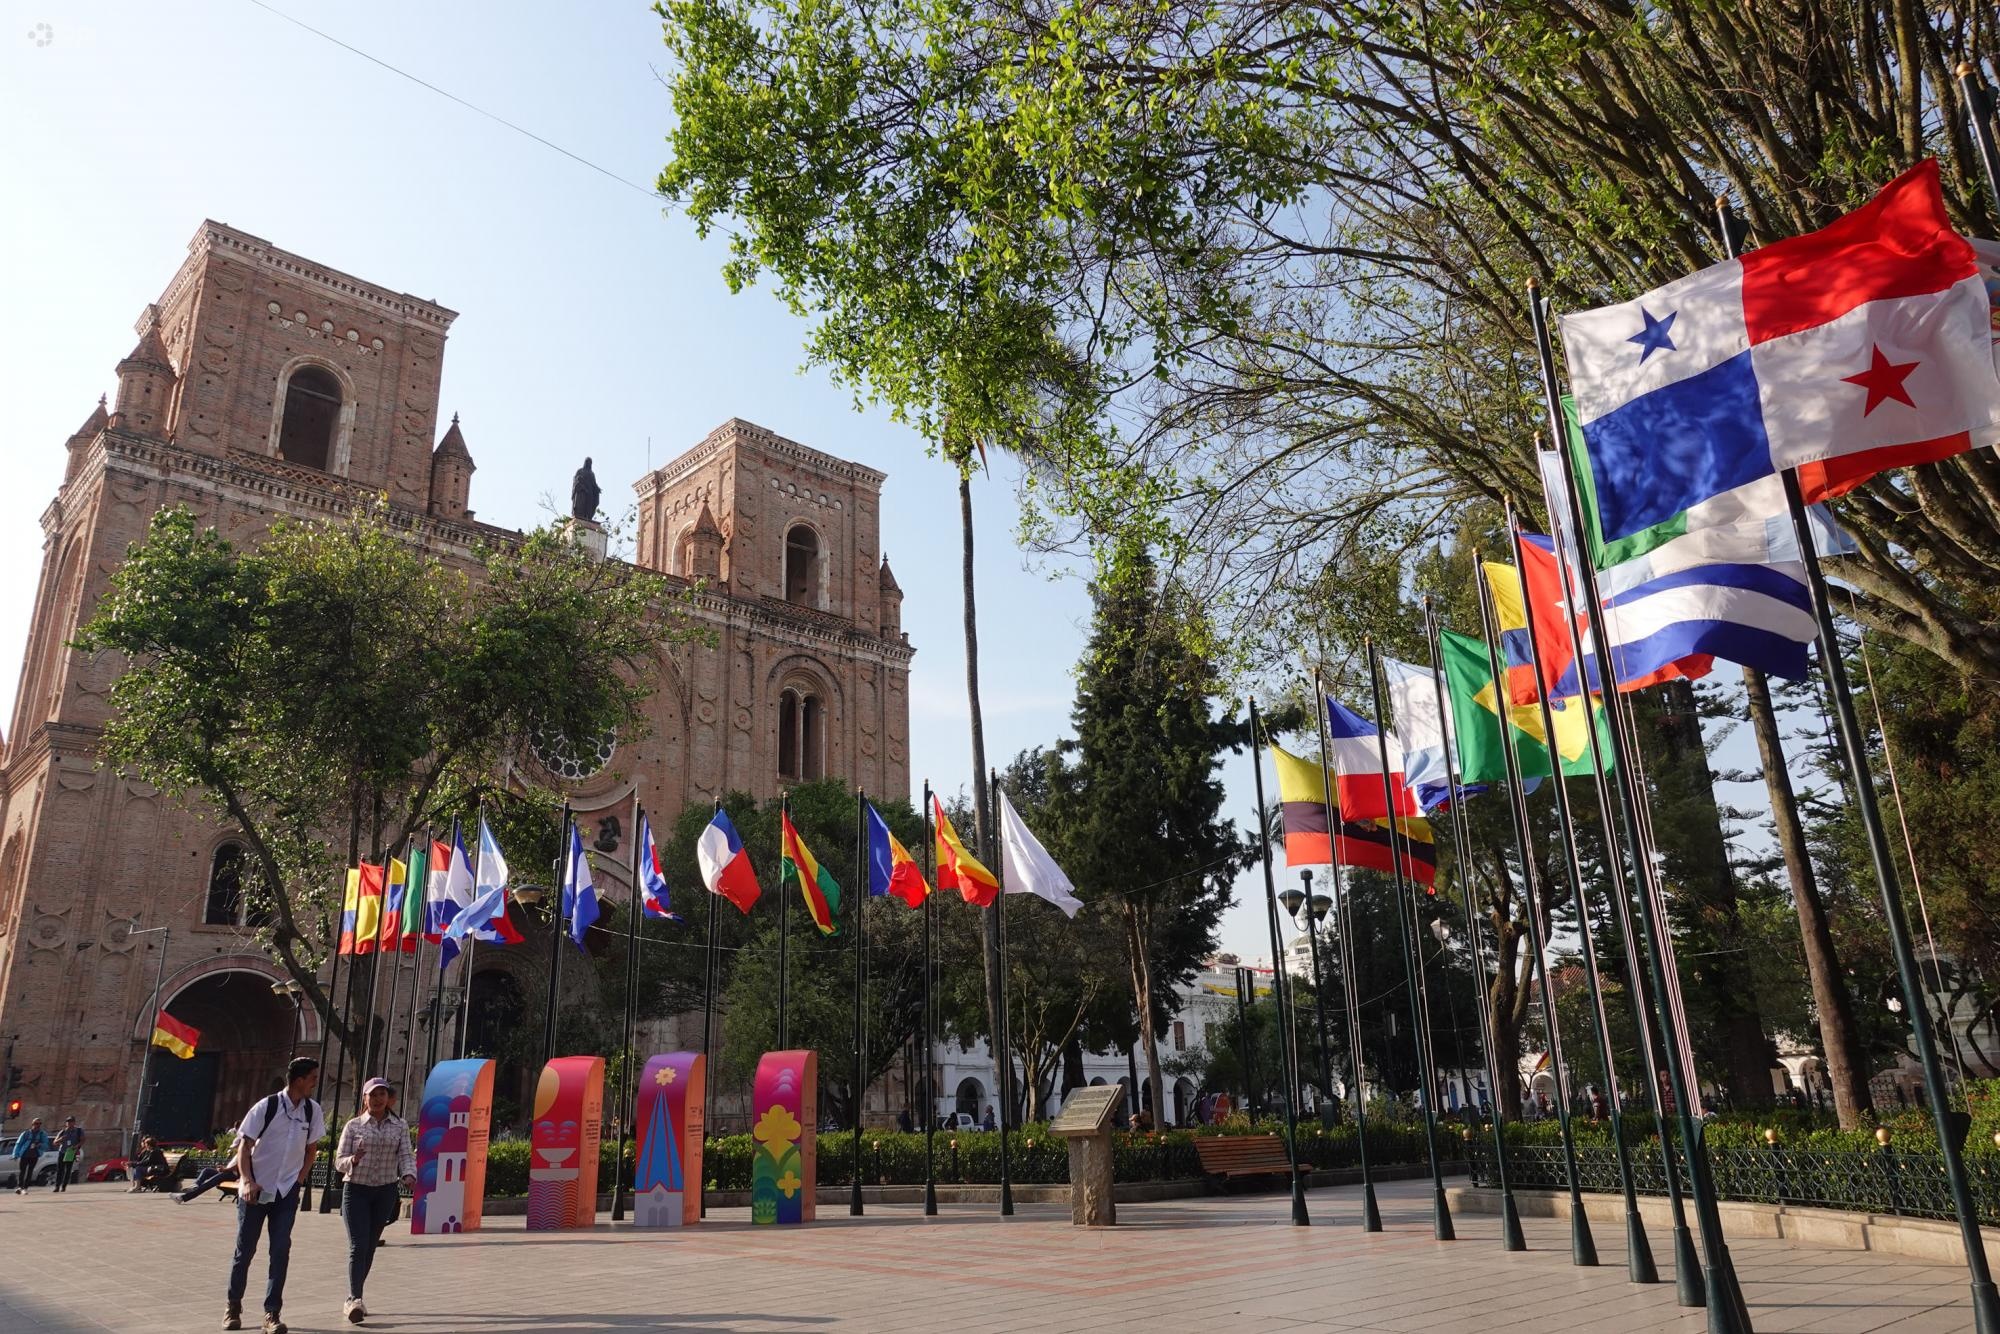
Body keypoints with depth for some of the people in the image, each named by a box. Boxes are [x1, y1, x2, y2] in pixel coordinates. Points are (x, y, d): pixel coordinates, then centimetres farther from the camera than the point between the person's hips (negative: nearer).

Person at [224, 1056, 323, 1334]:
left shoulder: (313, 1111, -1)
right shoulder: (266, 1107, -13)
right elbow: (244, 1146, -8)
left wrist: (300, 1178, 1)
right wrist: (248, 1182, -17)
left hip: (287, 1191, 3)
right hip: (256, 1189, -2)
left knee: (281, 1250, -4)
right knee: (245, 1249, 7)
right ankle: (233, 1306, 28)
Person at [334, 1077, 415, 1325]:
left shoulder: (400, 1126, 4)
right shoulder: (353, 1126, 1)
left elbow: (406, 1155, -2)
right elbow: (339, 1162, 0)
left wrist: (408, 1175, -22)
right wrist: (353, 1160, -23)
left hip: (385, 1192, 2)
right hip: (356, 1190, -2)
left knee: (370, 1247, 8)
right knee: (358, 1245, -13)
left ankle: (351, 1299, 21)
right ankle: (355, 1300, -17)